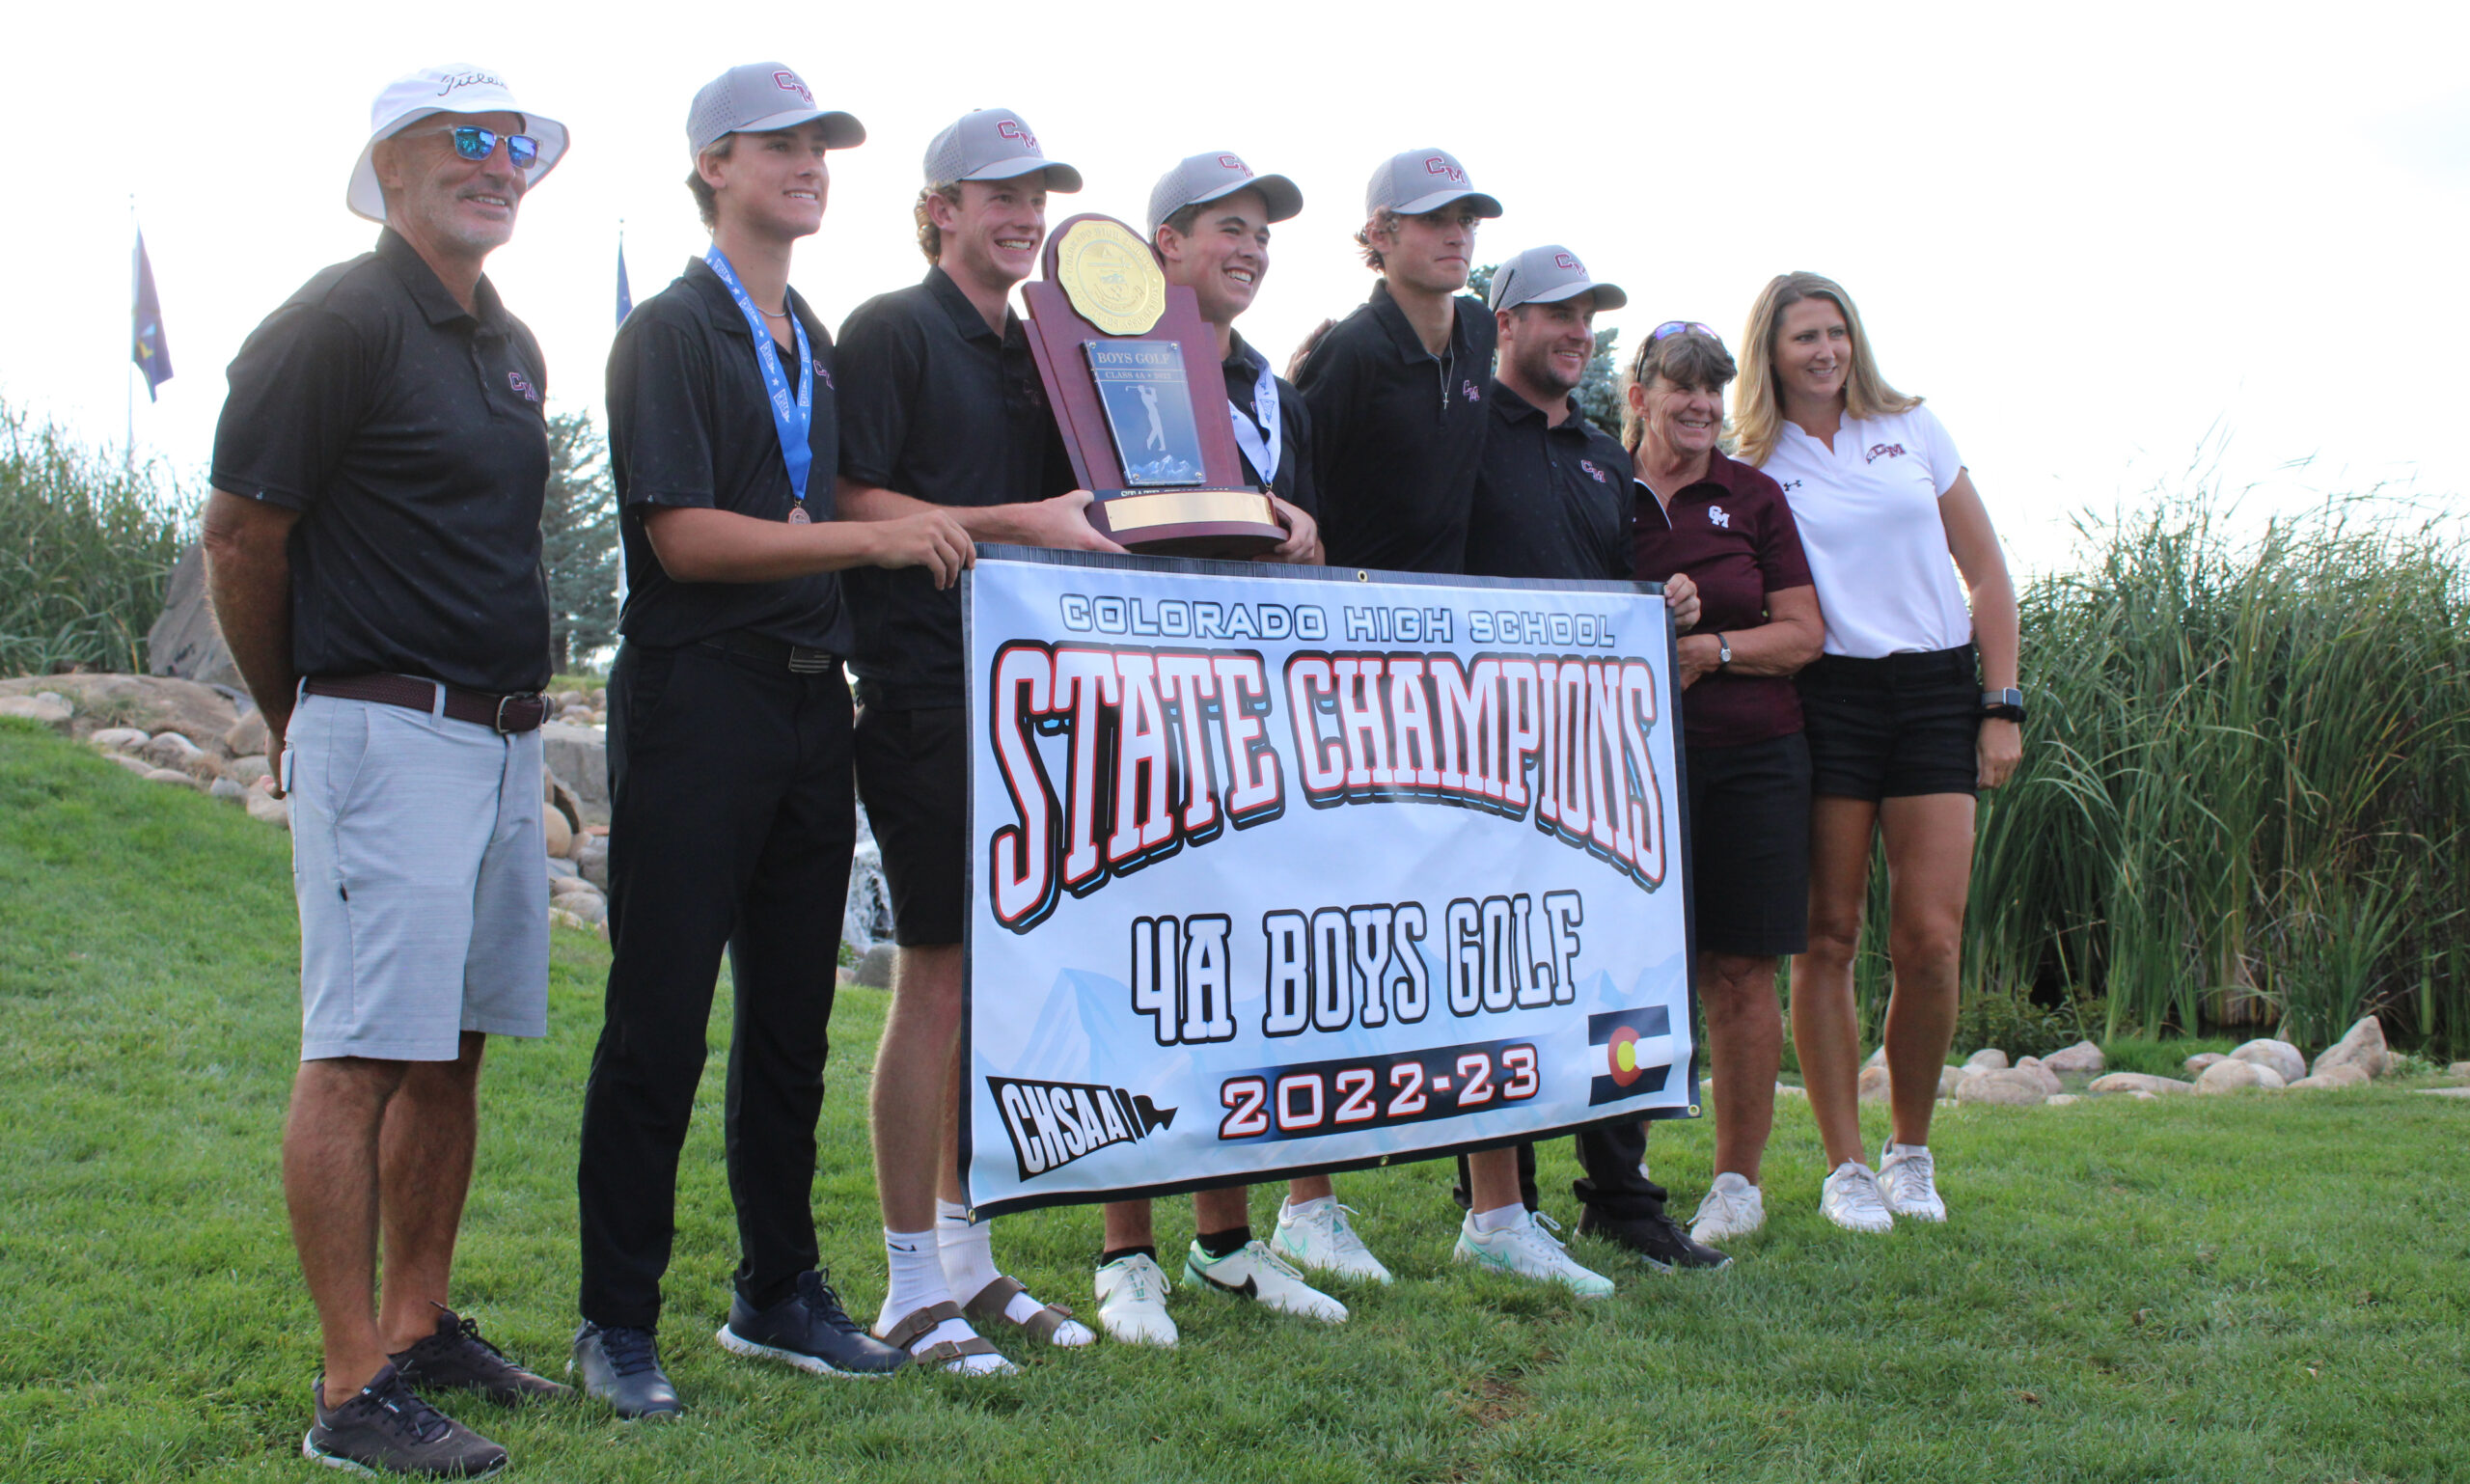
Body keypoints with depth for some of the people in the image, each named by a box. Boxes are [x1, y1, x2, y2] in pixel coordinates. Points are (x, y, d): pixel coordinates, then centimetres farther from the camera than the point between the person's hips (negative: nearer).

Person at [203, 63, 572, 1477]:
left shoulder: (513, 346, 17)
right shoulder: (335, 326, -9)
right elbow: (241, 541, -7)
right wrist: (301, 719, 5)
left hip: (505, 737, 8)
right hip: (384, 735, -8)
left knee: (453, 1052, 13)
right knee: (360, 1057, -7)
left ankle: (420, 1324, 23)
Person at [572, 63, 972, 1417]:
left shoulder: (815, 342, 19)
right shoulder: (670, 331, -5)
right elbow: (686, 537, -15)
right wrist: (870, 538, -18)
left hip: (810, 698, 7)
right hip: (698, 697, -7)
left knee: (791, 1013, 11)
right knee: (659, 1016, -3)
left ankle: (779, 1293, 22)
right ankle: (616, 1319, 7)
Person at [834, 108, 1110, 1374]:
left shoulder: (1037, 347, 20)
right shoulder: (888, 330, -2)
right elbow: (851, 504, -11)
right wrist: (1013, 523, -18)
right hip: (926, 691, -7)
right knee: (935, 979, -4)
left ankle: (969, 1254, 20)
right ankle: (912, 1282, 6)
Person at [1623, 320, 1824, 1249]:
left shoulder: (1752, 497, 8)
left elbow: (1804, 632, 5)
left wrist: (1714, 649, -10)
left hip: (1752, 756, 1)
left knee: (1740, 973, 2)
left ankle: (1738, 1181, 13)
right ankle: (1619, 1177, 9)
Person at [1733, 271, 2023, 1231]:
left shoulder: (1912, 429, 11)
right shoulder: (1754, 466, 7)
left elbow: (1986, 570, 11)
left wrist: (2003, 705, 5)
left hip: (1936, 691, 1)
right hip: (1826, 699, -1)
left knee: (1930, 940, -6)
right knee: (1828, 937, -2)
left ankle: (1912, 1153, 14)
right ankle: (1846, 1168, 8)